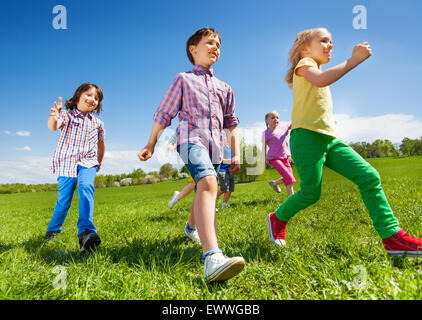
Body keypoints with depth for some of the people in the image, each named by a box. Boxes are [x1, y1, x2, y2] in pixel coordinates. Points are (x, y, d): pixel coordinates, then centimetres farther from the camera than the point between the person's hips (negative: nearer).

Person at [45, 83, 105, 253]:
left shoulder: (97, 123, 9)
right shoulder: (67, 115, -1)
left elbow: (101, 143, 25)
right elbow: (53, 127, -24)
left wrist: (99, 162, 31)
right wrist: (54, 118, -47)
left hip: (87, 162, 1)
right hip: (66, 162, -1)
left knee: (86, 187, -29)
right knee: (64, 200, 3)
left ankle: (86, 232, -38)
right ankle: (53, 229, 33)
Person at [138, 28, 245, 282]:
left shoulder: (224, 88, 24)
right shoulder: (183, 79, 13)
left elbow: (232, 123, 23)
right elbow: (164, 114, 10)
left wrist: (236, 153, 14)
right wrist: (151, 144, 7)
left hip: (214, 145, 6)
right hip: (191, 138, -6)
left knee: (202, 192, 16)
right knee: (208, 183, -32)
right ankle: (212, 257, -47)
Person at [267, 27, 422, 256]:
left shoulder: (317, 70, 30)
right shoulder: (304, 64, 3)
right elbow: (320, 80, -23)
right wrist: (354, 60, -19)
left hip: (329, 138, 8)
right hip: (307, 135, -8)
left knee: (369, 176, -6)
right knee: (310, 192, -11)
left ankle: (391, 235, -4)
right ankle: (277, 218, 15)